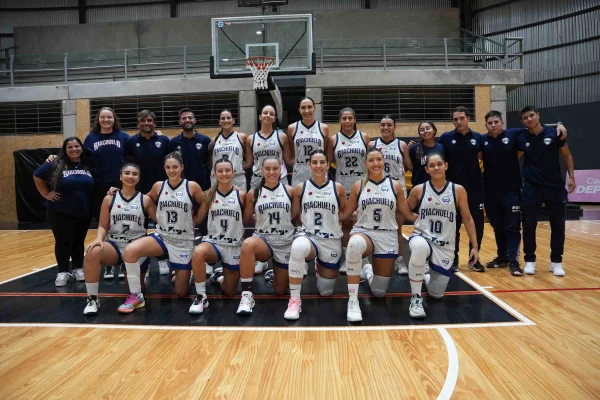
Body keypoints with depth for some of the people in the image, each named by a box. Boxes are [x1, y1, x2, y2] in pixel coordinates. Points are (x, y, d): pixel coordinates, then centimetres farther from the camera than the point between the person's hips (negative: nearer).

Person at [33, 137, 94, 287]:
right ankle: (62, 272, 12)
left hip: (84, 212, 3)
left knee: (79, 241, 11)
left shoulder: (88, 165, 3)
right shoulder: (55, 164, -6)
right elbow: (37, 177, 3)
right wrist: (46, 194, -1)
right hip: (60, 212, -3)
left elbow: (94, 186, 14)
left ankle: (78, 268, 24)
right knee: (63, 241, 1)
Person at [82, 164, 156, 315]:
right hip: (115, 244, 0)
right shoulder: (109, 199, 3)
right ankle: (93, 299, -18)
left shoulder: (145, 200, 1)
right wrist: (98, 239, -18)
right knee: (92, 252, -34)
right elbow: (103, 226, 3)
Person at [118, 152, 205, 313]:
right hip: (161, 237, 2)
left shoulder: (192, 186, -7)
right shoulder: (158, 186, 0)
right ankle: (136, 296, -12)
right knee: (130, 250, -28)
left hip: (184, 241, -2)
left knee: (181, 292, 4)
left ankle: (184, 273, 40)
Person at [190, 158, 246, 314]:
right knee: (198, 252, -38)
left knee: (230, 291, 9)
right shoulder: (209, 195, -2)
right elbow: (198, 218, 2)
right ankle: (200, 297, -19)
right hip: (213, 242, 0)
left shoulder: (241, 195, -5)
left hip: (235, 246, 1)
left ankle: (219, 275, 46)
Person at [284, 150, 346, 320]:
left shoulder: (337, 188, -3)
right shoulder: (300, 188, -2)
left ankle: (320, 268, 47)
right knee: (298, 247, -42)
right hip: (308, 235, -1)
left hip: (332, 240, 2)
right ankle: (295, 300, -26)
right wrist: (305, 221, -6)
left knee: (326, 291, 11)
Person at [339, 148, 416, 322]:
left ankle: (368, 272, 43)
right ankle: (352, 300, -29)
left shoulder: (395, 185, 1)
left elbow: (408, 215, 6)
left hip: (387, 237, 2)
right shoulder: (358, 186, 0)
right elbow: (344, 214, 7)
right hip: (363, 232, -1)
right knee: (355, 244, -43)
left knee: (379, 292, 5)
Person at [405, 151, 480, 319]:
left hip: (445, 246, 2)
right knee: (420, 248, -41)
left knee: (436, 294, 6)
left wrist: (475, 246, 2)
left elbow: (467, 219, 3)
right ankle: (416, 298, -24)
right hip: (421, 237, -1)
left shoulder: (458, 190, -3)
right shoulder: (419, 190, -4)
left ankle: (427, 277, 45)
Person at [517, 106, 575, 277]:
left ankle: (556, 262, 18)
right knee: (529, 225, 1)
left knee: (558, 225, 5)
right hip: (532, 188, 0)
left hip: (555, 186, 0)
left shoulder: (554, 133, -3)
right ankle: (530, 260, 15)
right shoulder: (521, 139, -1)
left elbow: (567, 156, 4)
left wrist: (571, 177, -3)